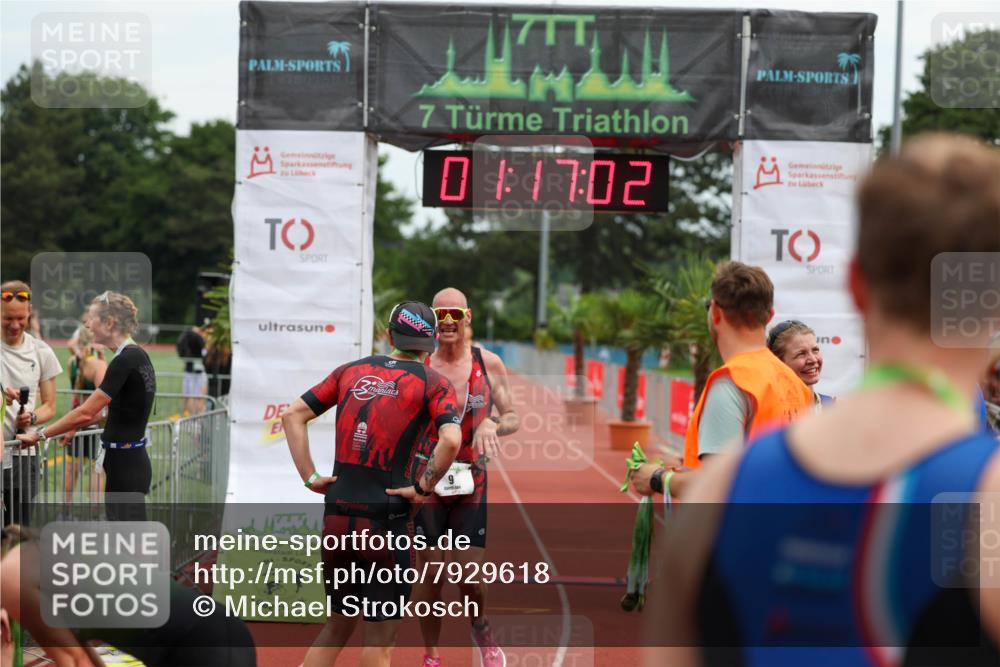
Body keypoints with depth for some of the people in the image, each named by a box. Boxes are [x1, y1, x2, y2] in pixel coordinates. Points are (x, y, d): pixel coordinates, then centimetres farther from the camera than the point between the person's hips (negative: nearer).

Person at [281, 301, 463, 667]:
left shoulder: (352, 371, 13)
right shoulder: (432, 382, -1)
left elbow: (293, 415, 10)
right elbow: (450, 440, -19)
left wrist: (310, 476, 7)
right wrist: (421, 489, -8)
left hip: (336, 516, 5)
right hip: (386, 519, -4)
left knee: (338, 624, 20)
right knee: (379, 635, 5)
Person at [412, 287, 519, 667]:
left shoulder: (489, 364, 1)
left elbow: (513, 418, 7)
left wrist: (493, 425, -15)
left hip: (471, 482, 1)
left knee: (469, 574, -5)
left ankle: (481, 628, 27)